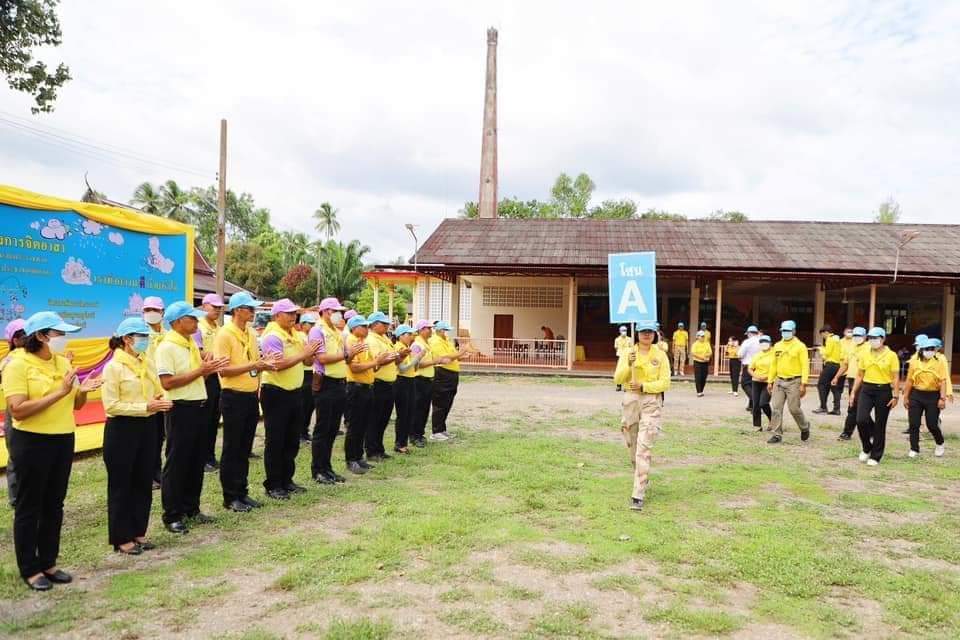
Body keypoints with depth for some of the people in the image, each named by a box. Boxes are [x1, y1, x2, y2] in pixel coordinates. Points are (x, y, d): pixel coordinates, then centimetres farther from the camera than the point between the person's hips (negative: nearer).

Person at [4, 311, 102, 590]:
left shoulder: (63, 363, 7)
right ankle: (29, 569, 17)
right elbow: (17, 410, -21)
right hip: (32, 442, -6)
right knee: (29, 507, 6)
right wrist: (59, 392, -25)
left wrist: (82, 391, -9)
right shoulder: (18, 365, -12)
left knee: (54, 505, 13)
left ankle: (48, 562, 25)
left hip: (63, 440, 6)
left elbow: (75, 405, 13)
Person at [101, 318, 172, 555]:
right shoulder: (113, 367, -12)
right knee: (121, 485, 5)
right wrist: (146, 407, -23)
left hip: (146, 427, 7)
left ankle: (138, 532, 26)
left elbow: (158, 391, 15)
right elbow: (111, 406, -18)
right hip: (122, 430, -7)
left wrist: (160, 402, -8)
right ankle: (121, 538, 16)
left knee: (144, 482, 13)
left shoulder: (147, 364, 7)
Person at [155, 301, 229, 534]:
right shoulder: (167, 347, -15)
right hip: (180, 410, -8)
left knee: (197, 461, 14)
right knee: (176, 464, 1)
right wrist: (200, 371, -21)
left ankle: (191, 508, 27)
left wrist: (209, 369, -2)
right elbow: (167, 383, -22)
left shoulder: (191, 343, 12)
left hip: (199, 407, 8)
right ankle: (172, 516, 12)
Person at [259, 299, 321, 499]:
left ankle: (286, 480, 26)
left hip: (294, 392, 8)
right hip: (276, 393, -8)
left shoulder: (295, 335, 11)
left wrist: (310, 355, -7)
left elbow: (306, 361, 14)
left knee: (292, 441, 14)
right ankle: (273, 485, 10)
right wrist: (303, 354, -23)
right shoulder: (272, 336, -14)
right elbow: (278, 364, -27)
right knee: (275, 442, 1)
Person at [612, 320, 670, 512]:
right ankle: (642, 480, 40)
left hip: (651, 401, -3)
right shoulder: (628, 354, 5)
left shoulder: (660, 355, 1)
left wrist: (643, 386, -14)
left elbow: (665, 382, -3)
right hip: (630, 400, 3)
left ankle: (638, 495, -12)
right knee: (632, 446, 14)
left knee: (644, 448, -11)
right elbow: (618, 379, -3)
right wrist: (628, 365, -20)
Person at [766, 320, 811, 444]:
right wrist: (770, 381, 10)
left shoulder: (800, 346, -6)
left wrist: (803, 384, -16)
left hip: (794, 382, -5)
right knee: (776, 408, 0)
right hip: (779, 381, 5)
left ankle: (804, 427, 25)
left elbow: (805, 366, -10)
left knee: (794, 408, -3)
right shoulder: (777, 346, 10)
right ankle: (777, 434, 6)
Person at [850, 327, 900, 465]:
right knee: (861, 419, -13)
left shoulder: (891, 355, -4)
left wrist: (895, 396, -11)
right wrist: (853, 392, 9)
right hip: (866, 389, 3)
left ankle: (875, 456, 16)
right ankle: (867, 448, 13)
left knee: (880, 425, 4)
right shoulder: (864, 354, 6)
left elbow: (895, 378, -5)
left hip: (883, 391, -2)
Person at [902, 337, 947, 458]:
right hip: (916, 395, 2)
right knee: (914, 424, 1)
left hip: (933, 396, -2)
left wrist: (942, 398, -13)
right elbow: (909, 381, 7)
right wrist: (906, 397, 6)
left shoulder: (939, 363, -2)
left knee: (932, 424, 0)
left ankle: (940, 444, 30)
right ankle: (914, 449, 12)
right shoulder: (915, 363, 4)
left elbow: (943, 381, -6)